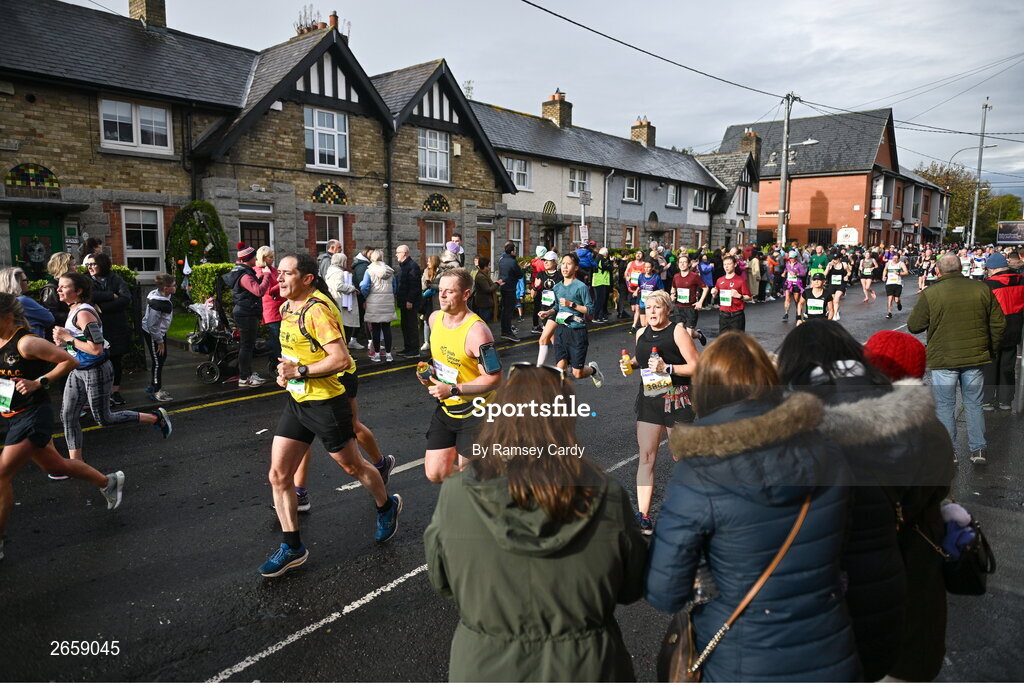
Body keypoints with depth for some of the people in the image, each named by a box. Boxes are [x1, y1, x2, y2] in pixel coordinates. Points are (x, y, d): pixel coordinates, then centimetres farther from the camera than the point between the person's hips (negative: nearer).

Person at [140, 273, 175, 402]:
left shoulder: (163, 295, -3)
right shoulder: (157, 303, -32)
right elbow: (152, 325, -27)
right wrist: (159, 341, -18)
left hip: (160, 332, 10)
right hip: (152, 334, -10)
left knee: (163, 358, 20)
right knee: (157, 362, 1)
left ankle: (153, 386, 36)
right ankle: (156, 392, 14)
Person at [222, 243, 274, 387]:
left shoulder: (242, 271, 13)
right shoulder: (244, 275, -20)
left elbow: (253, 287, 22)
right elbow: (259, 291, -30)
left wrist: (260, 278, 9)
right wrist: (267, 275, -21)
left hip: (245, 314, 11)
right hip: (247, 315, -11)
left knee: (248, 345, 18)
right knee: (247, 346, -4)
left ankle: (248, 373, 29)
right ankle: (244, 379, 2)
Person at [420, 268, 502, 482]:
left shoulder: (476, 330, -24)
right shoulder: (435, 318, 0)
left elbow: (494, 378, -24)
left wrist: (453, 390, -27)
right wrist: (429, 372, 0)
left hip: (475, 412, -7)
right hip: (445, 408, 7)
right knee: (435, 475, 9)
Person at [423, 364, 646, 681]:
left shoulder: (455, 496, -20)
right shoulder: (606, 498, -19)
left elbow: (441, 582, -4)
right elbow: (631, 589, -5)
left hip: (486, 668, 0)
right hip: (586, 668, 0)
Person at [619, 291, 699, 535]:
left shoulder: (678, 331, -10)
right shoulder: (641, 333, 7)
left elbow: (697, 366, -14)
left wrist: (667, 368, -25)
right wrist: (630, 363, 5)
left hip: (677, 402, -4)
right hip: (648, 400, 4)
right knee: (646, 456, -3)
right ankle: (643, 515, -1)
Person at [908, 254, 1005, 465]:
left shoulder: (930, 294, -12)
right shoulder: (982, 290, -1)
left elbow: (914, 326, -5)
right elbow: (999, 324, 4)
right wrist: (991, 349, 18)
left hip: (943, 360, -3)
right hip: (975, 359, 3)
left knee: (945, 405, 9)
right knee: (974, 403, 16)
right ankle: (978, 449, 20)